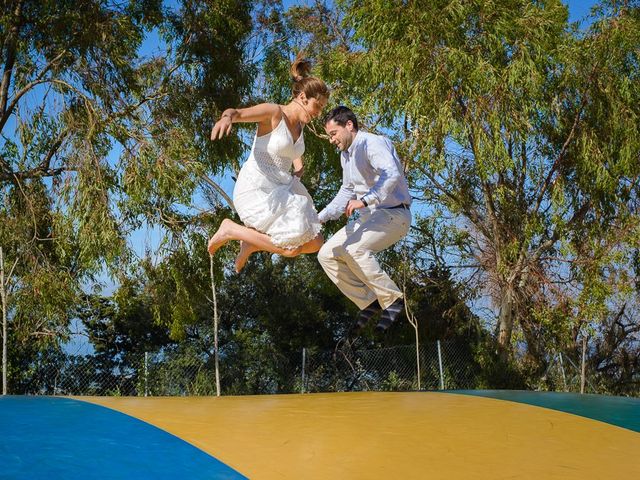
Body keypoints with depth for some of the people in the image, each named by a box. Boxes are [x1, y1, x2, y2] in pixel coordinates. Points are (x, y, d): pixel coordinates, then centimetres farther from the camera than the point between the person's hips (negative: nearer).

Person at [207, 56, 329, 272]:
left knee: (314, 244, 3)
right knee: (292, 249, -19)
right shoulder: (272, 112, -11)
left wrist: (299, 169, 15)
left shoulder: (299, 123, 13)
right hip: (256, 191, -9)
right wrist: (227, 117, -52)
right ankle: (231, 230, -2)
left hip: (279, 191, 9)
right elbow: (236, 112, -27)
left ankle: (252, 242, 17)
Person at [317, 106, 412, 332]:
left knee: (354, 248, -32)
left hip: (394, 214, -10)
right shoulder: (346, 155, 14)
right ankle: (368, 302, 2)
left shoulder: (373, 143, -16)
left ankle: (392, 299, -19)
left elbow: (392, 174, -35)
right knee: (327, 255, 0)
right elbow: (347, 191, 26)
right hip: (369, 217, 10)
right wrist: (321, 216, 13)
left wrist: (365, 200, -44)